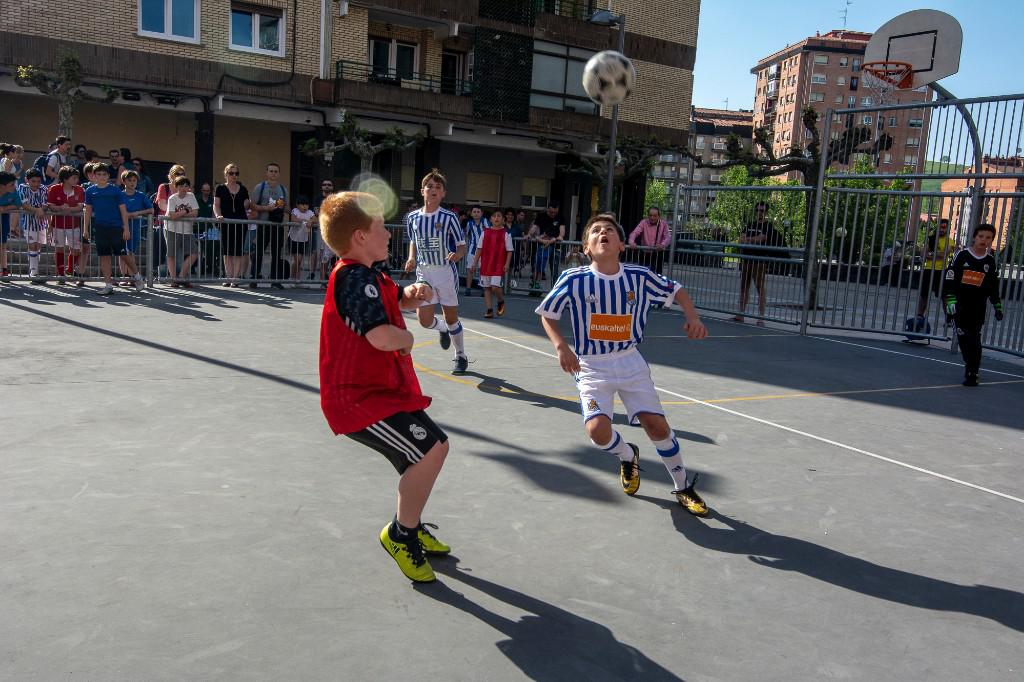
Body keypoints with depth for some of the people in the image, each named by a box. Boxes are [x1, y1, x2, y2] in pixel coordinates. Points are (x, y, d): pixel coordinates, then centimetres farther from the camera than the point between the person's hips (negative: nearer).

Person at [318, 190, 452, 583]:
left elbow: (397, 301, 29)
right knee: (428, 450, -20)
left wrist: (413, 294, 6)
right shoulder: (354, 278, -22)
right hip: (359, 398, -11)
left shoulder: (372, 273, 9)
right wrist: (406, 339, -14)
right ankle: (400, 535, 2)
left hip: (383, 388, 11)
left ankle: (410, 526, 37)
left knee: (434, 447, 19)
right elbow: (382, 335, -37)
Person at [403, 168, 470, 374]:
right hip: (423, 273, 3)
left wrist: (456, 255, -26)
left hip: (446, 272, -3)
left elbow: (462, 246, -4)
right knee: (424, 319, -4)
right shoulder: (412, 217, 2)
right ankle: (443, 329, 33)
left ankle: (461, 357, 24)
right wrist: (411, 258, -1)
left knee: (451, 317, 5)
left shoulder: (449, 217, -9)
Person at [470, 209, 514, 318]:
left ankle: (501, 301, 15)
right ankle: (489, 310, 12)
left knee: (495, 287, -15)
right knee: (486, 288, 5)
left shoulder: (505, 234, -1)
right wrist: (475, 262, 7)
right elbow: (480, 249, 10)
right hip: (485, 264, 4)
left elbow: (509, 251, -1)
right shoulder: (485, 232, 7)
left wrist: (507, 264, -11)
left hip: (499, 265, -4)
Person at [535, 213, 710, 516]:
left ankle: (683, 488, 20)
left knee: (657, 424, -6)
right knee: (598, 429, -20)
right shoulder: (574, 280, -13)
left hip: (630, 362, 2)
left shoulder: (639, 277, -7)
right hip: (592, 366, -1)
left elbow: (676, 290, 9)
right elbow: (547, 313, 1)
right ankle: (628, 456, 18)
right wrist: (561, 346, -13)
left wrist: (693, 317, -9)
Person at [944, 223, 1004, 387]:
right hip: (960, 304, -1)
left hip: (978, 308, 1)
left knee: (975, 340, -4)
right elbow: (950, 279, -6)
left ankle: (972, 374, 0)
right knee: (963, 337, 2)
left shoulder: (991, 262, 5)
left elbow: (993, 287, 14)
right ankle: (970, 366, 22)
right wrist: (950, 301, -13)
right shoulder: (962, 256, -3)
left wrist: (998, 307, 11)